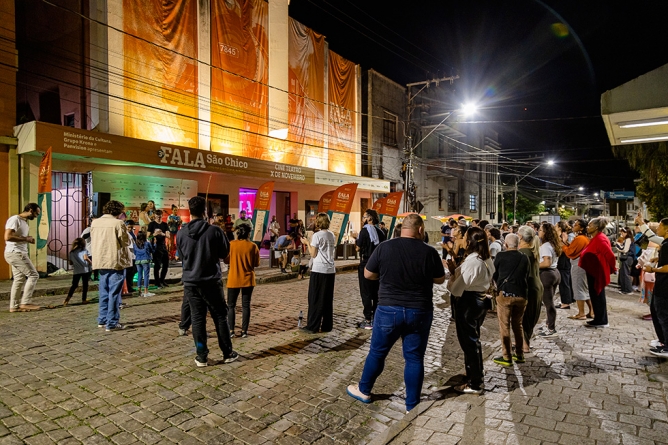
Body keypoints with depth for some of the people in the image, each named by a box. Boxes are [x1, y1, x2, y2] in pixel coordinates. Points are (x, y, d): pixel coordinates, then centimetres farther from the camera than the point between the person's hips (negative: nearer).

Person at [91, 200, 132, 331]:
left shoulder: (95, 223, 7)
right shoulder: (118, 223, -13)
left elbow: (93, 240, 15)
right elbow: (126, 241, -8)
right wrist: (126, 231, 7)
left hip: (101, 261, 7)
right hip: (116, 261, -7)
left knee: (104, 292, 17)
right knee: (114, 293, 0)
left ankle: (102, 320, 25)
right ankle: (112, 323, 4)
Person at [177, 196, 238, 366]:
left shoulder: (182, 233, -4)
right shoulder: (214, 231, -12)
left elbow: (181, 257, 10)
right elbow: (225, 253, 0)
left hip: (191, 282, 2)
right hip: (211, 281, -2)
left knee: (197, 319, 8)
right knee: (220, 317, 10)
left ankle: (201, 357, 14)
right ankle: (228, 353, 18)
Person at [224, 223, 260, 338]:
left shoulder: (231, 244, -6)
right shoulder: (253, 246, -6)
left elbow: (226, 261, 3)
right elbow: (257, 264, -1)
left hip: (234, 280, 0)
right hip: (248, 280, 0)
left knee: (231, 305, 11)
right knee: (246, 305, 8)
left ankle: (231, 331, 8)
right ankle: (244, 331, 8)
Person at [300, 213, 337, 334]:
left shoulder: (317, 235, -10)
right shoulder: (332, 235, 9)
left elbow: (313, 254, -8)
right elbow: (334, 255, 13)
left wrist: (307, 243, 2)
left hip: (319, 270, -6)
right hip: (330, 270, 6)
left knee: (315, 299, 1)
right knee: (328, 299, 11)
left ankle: (312, 327, 6)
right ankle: (327, 326, 16)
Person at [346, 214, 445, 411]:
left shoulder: (384, 247, -9)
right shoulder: (429, 252, -8)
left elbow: (368, 274, 1)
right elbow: (440, 279, 5)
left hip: (389, 309, 0)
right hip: (420, 311, 0)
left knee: (377, 352, 16)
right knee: (414, 357, 12)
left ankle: (363, 390, 34)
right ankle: (412, 405, 22)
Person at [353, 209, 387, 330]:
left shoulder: (365, 230, -12)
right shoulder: (380, 232, 6)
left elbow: (358, 248, -9)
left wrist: (357, 238, 9)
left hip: (366, 265, -6)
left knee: (366, 293, 0)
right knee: (376, 292, 14)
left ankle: (368, 320, 0)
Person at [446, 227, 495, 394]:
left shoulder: (471, 261, -24)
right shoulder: (487, 260, 5)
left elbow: (456, 289, -23)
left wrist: (452, 272, -12)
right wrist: (457, 270, 4)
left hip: (468, 303, -9)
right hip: (480, 300, 10)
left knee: (468, 340, 3)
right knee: (474, 338, 24)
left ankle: (475, 384, 15)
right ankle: (477, 371, 42)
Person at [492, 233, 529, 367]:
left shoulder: (500, 256, -7)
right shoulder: (525, 258, 3)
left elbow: (495, 275, 4)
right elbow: (527, 276, 12)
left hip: (505, 294, -4)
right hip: (521, 295, 4)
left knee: (505, 326, 3)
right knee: (518, 325, 17)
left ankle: (507, 357, 5)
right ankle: (519, 355, 24)